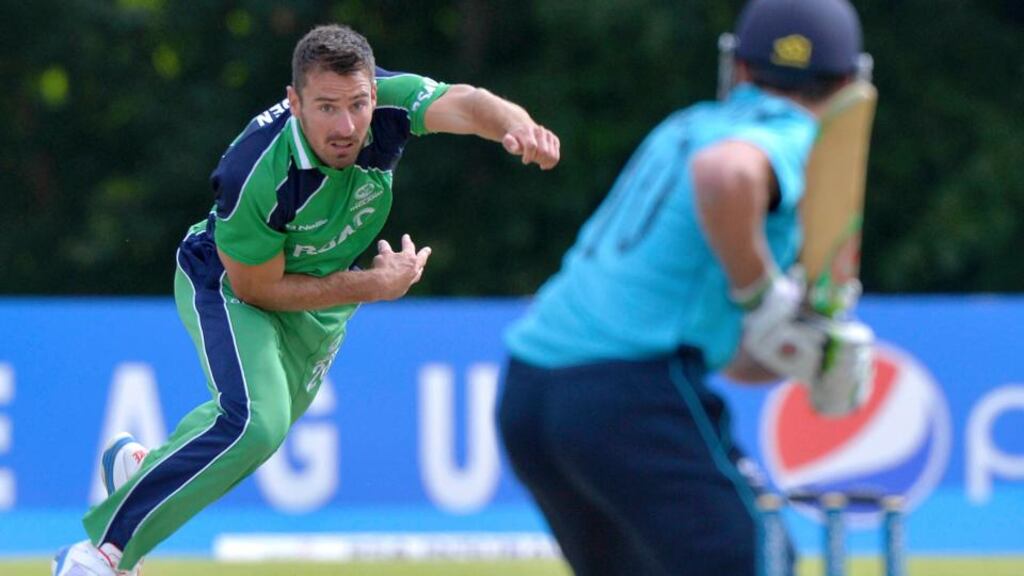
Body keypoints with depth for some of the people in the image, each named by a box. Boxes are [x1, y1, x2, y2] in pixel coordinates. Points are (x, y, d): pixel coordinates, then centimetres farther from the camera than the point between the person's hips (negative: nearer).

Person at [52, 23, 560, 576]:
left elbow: (461, 102, -47)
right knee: (256, 423, -27)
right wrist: (374, 285, -26)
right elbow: (255, 288, -25)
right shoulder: (254, 175, -38)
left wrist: (515, 125, -70)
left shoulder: (387, 102, -29)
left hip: (323, 303, 6)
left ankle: (142, 465, 50)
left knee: (263, 422, 21)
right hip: (228, 284, -6)